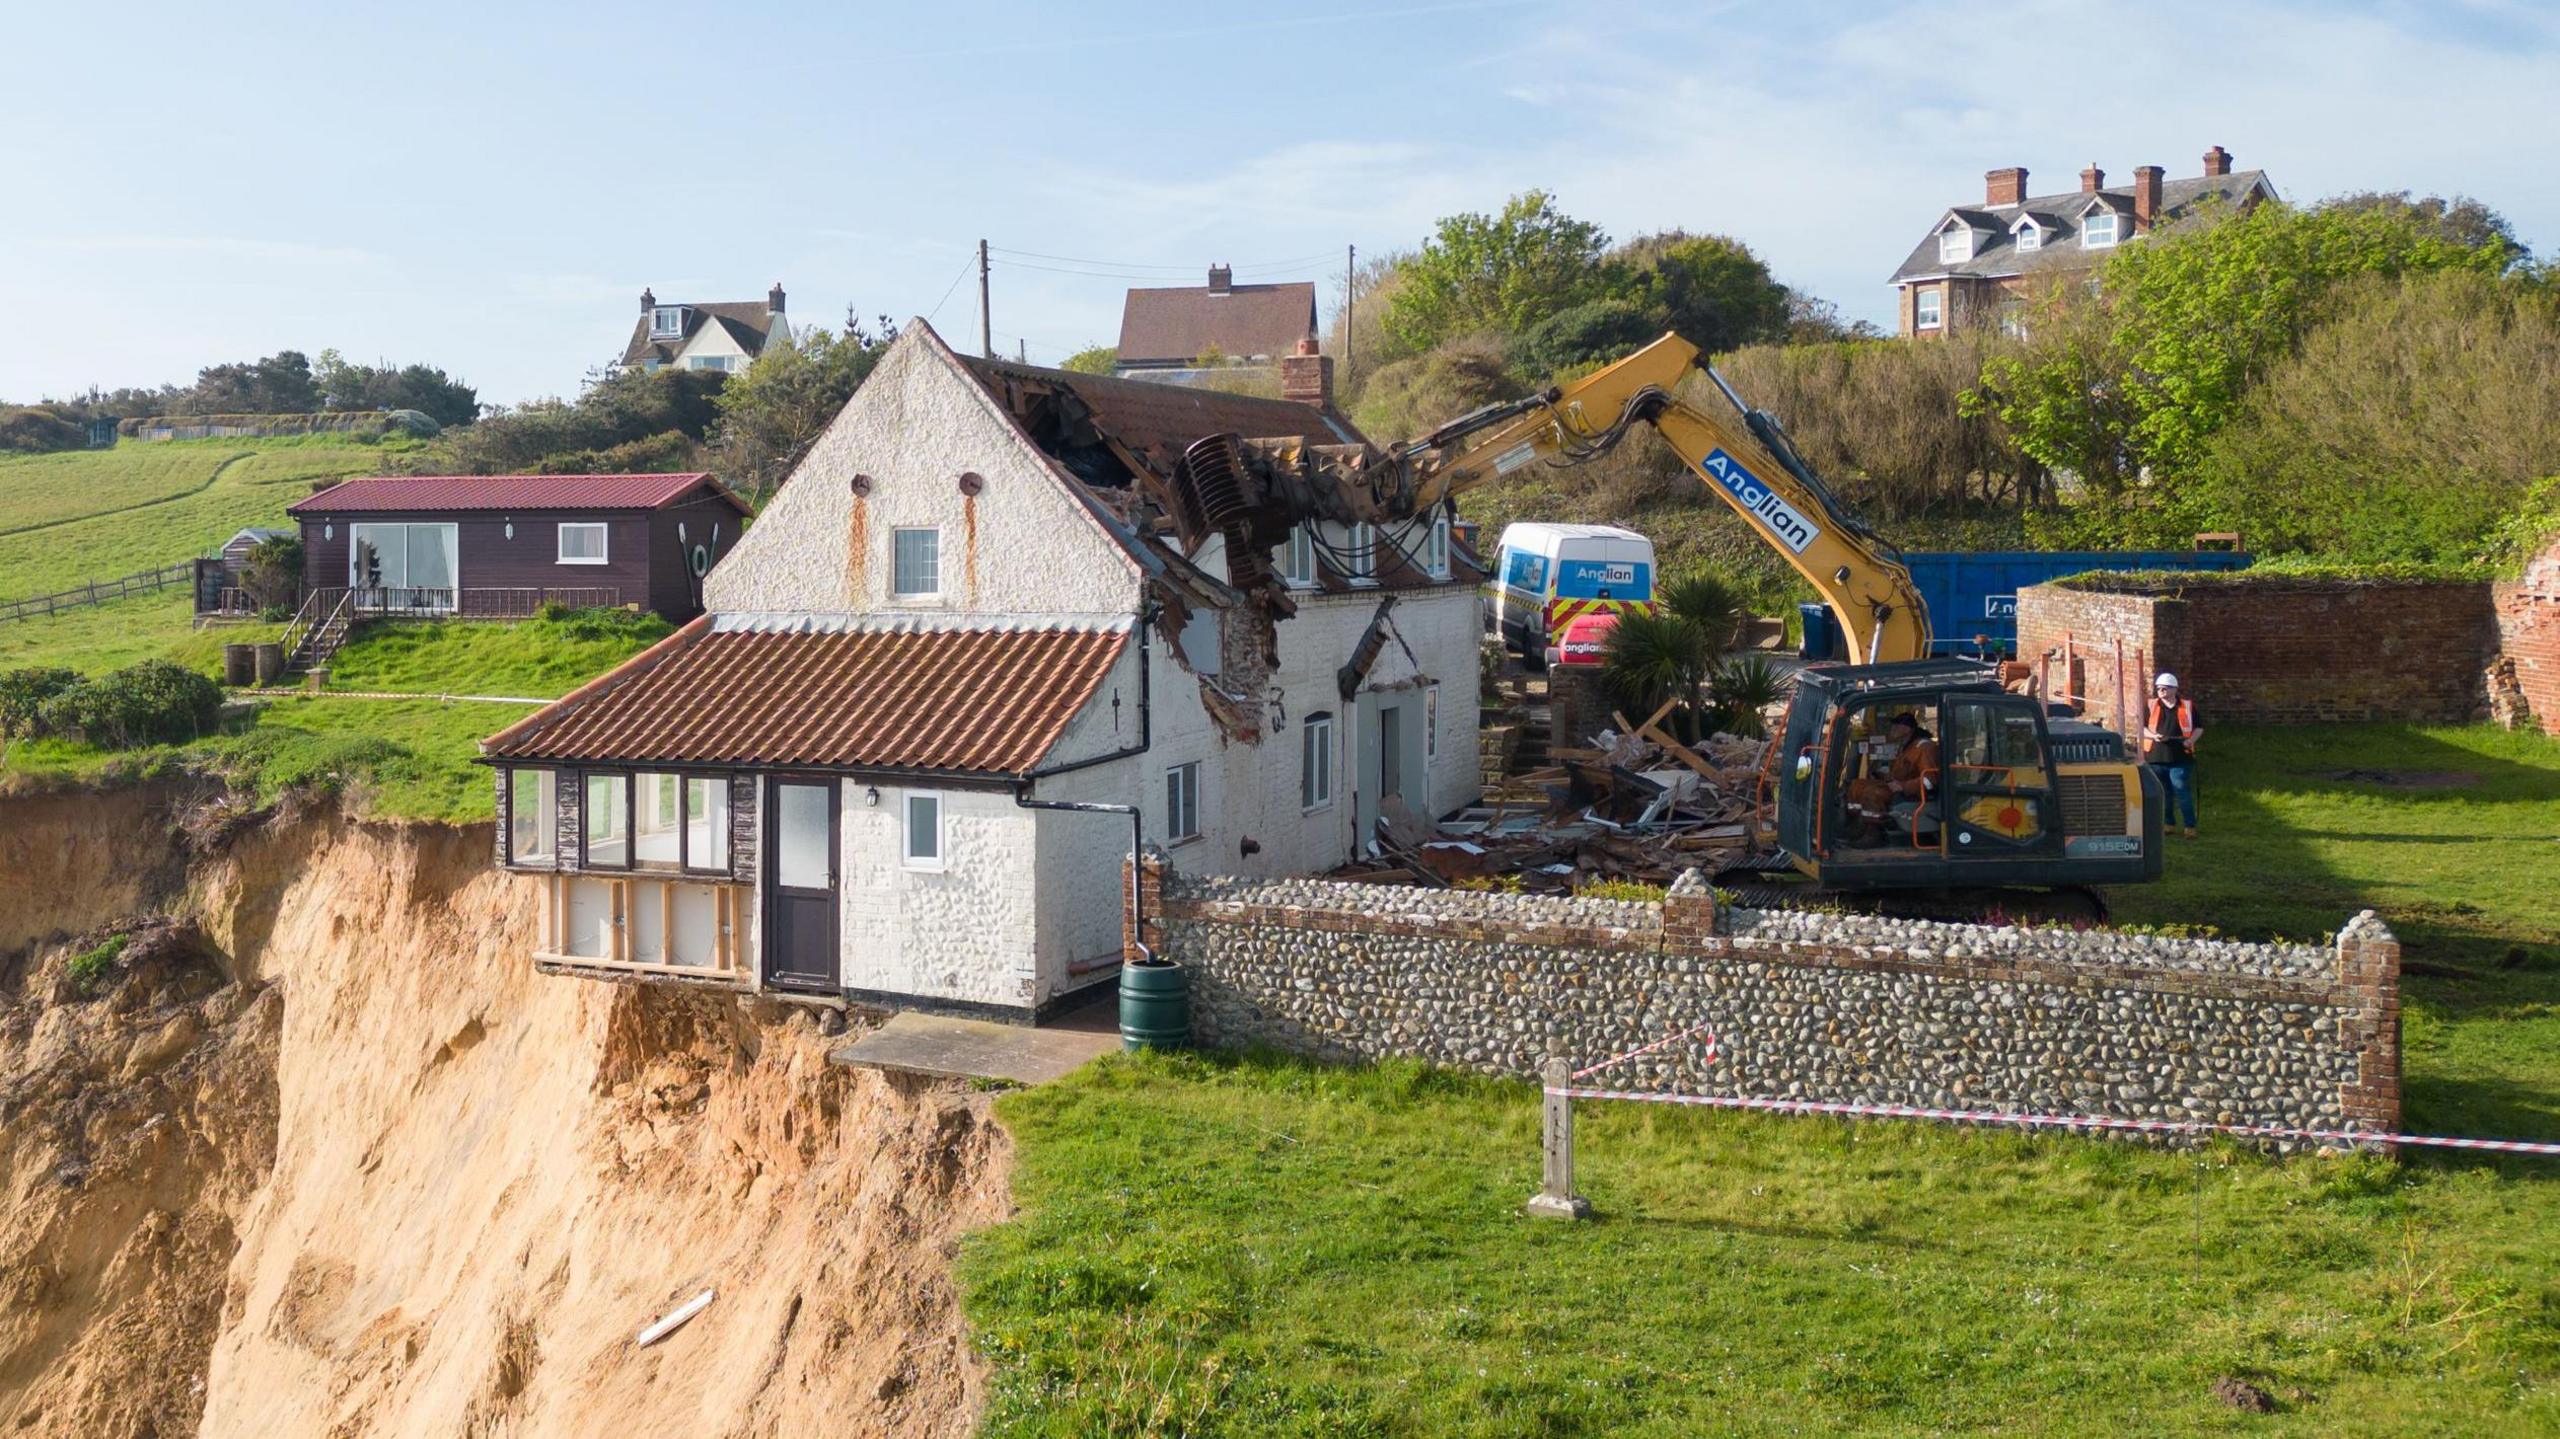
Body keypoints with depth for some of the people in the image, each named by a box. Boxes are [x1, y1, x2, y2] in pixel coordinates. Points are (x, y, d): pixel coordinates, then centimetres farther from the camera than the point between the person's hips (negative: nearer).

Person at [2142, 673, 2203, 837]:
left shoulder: (2187, 706, 5)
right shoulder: (2151, 706, 7)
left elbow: (2199, 728, 12)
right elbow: (2141, 728, 8)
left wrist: (2192, 739, -8)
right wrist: (2153, 736, -11)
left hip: (2180, 758, -2)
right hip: (2155, 757, 2)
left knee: (2183, 793, -5)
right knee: (2162, 793, 10)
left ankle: (2190, 826, 0)